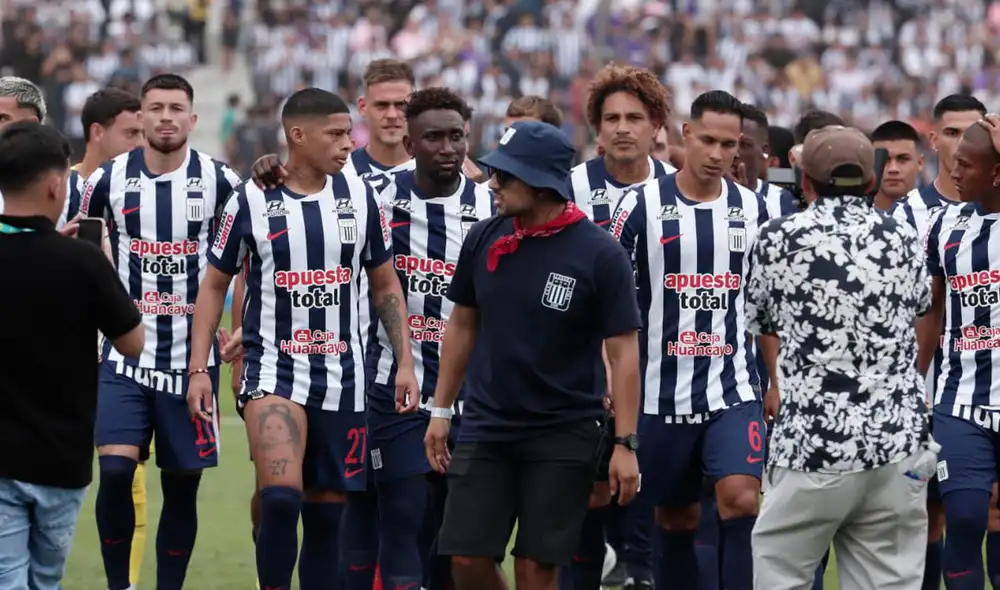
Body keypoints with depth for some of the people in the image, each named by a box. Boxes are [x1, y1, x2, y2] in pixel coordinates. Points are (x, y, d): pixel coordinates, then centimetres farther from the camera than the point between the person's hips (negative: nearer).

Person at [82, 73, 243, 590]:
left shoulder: (220, 182, -3)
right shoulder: (109, 180, 1)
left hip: (193, 356, 0)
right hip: (125, 353, 0)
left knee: (182, 485, 4)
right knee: (115, 470, -14)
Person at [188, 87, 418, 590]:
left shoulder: (358, 196, 4)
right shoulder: (251, 200, -4)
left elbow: (385, 286, 13)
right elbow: (214, 284, 5)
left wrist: (404, 362, 6)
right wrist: (199, 368, -2)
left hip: (341, 377, 3)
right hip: (272, 371, -3)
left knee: (326, 510, 7)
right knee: (281, 497, -22)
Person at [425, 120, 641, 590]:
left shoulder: (599, 254, -11)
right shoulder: (483, 238, 1)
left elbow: (623, 351, -9)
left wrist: (625, 444, -12)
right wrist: (441, 410, 13)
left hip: (563, 434, -4)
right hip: (486, 427, 4)